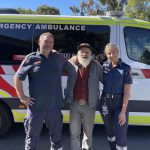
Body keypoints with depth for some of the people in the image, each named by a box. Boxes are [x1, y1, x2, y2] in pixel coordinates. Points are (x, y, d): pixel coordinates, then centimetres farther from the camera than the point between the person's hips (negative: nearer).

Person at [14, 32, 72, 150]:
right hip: (36, 106, -3)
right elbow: (17, 78, 0)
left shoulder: (59, 58, 7)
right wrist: (22, 97, -4)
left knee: (57, 136, 17)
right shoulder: (31, 58, -3)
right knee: (32, 136, 12)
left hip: (55, 106, 3)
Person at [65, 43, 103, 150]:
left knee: (88, 132, 17)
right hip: (75, 104, 0)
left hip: (89, 105, 0)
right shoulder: (72, 65, 2)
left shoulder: (96, 66, 0)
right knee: (74, 133, 7)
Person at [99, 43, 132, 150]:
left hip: (120, 103, -3)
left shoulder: (126, 68, -8)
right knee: (109, 131, 18)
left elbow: (127, 92, -10)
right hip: (105, 102, 4)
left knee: (120, 134, -3)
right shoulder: (104, 67, 2)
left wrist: (123, 111, -15)